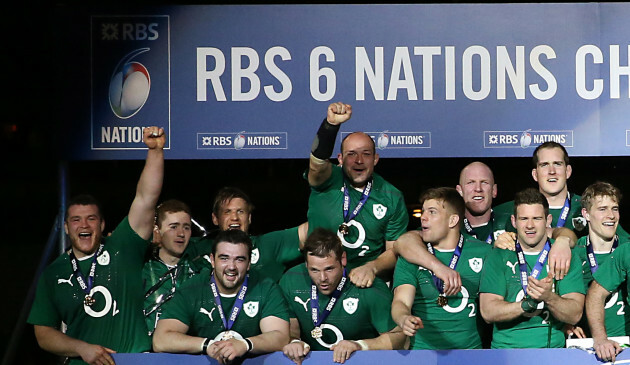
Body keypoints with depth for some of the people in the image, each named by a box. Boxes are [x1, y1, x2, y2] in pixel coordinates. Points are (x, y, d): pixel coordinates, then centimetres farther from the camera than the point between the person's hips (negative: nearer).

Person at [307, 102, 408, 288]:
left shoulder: (392, 197, 7)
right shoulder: (329, 180, 1)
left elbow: (394, 250, 6)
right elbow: (317, 163, -23)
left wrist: (372, 268, -14)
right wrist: (331, 124, -38)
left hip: (369, 281, 0)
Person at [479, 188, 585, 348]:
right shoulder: (498, 257, 9)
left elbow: (574, 315, 0)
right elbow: (488, 312, -2)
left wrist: (549, 297, -18)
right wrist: (528, 304, -16)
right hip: (506, 346, 0)